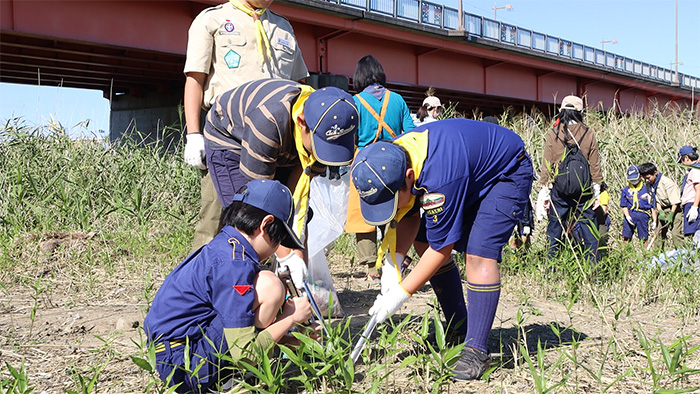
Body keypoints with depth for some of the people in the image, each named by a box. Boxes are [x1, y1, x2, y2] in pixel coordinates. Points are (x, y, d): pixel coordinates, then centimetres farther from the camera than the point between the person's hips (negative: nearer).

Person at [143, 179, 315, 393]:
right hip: (185, 371, -10)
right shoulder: (234, 266, -19)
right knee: (269, 286, -17)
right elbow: (244, 354, -21)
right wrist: (290, 317, -8)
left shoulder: (222, 247, 10)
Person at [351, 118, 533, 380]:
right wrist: (394, 261, -18)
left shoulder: (437, 177, -42)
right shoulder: (390, 161, -18)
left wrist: (399, 294, -26)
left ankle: (477, 351, -18)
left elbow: (442, 249, -31)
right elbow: (409, 217, -3)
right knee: (423, 242, 2)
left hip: (509, 172, -9)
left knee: (479, 254, -26)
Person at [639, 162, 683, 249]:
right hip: (663, 210, 7)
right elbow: (656, 200, 4)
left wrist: (671, 215, -22)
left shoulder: (666, 182, -22)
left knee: (675, 233, -16)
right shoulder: (649, 184, -1)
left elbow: (675, 201, -19)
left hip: (674, 209, -7)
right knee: (659, 232, 3)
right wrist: (660, 212, -12)